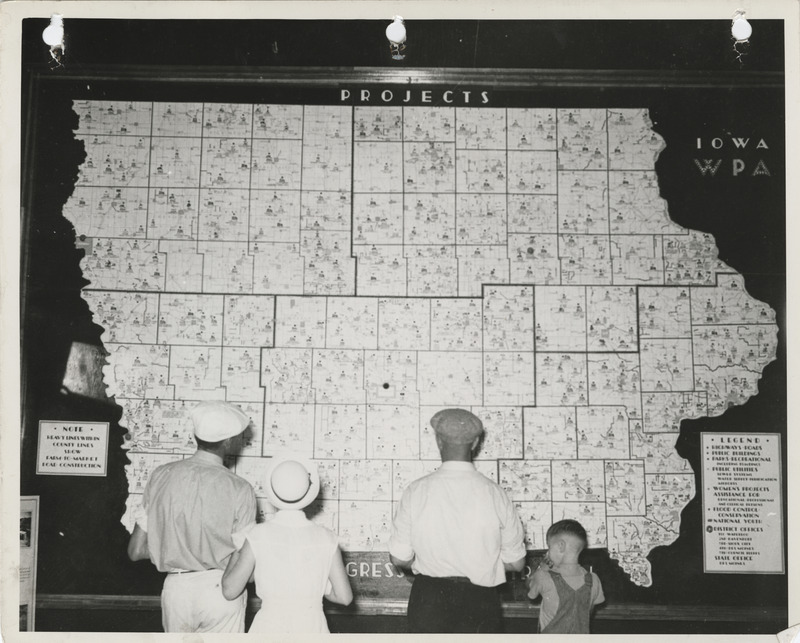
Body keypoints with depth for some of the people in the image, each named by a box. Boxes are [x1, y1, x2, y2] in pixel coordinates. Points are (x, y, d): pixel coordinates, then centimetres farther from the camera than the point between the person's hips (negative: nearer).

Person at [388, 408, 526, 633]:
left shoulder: (415, 492, -7)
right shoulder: (495, 494, -7)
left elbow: (399, 558, -2)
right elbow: (515, 563, 1)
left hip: (427, 600, 0)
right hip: (479, 599, 0)